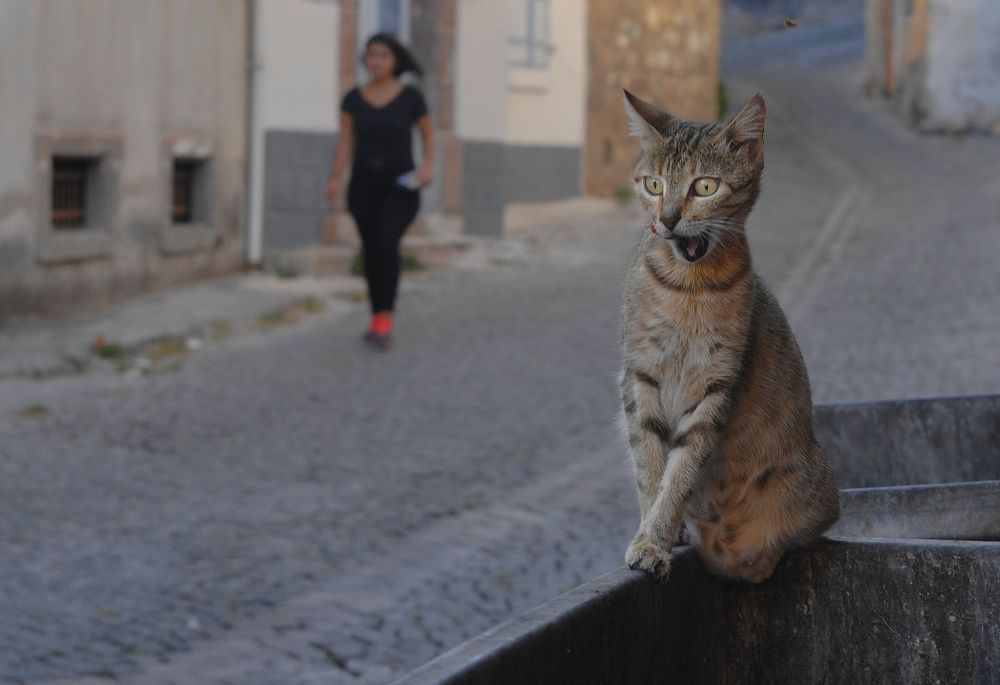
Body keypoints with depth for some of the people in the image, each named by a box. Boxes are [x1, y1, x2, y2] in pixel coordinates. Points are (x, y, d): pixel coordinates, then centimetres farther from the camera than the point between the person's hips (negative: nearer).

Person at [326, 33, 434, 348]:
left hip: (400, 187, -3)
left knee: (387, 245, -22)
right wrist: (335, 179, -18)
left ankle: (385, 318, -18)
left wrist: (427, 166, -10)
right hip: (364, 186, 3)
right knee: (371, 252, 7)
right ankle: (378, 319, 22)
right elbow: (345, 143, -3)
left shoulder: (410, 97, -5)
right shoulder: (353, 99, 2)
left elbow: (428, 135, 8)